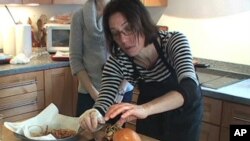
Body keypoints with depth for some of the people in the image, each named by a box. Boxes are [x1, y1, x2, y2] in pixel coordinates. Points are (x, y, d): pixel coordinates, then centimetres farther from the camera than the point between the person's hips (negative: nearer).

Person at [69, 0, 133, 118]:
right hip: (88, 92, 0)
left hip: (122, 90, 1)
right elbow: (75, 58, -3)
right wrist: (94, 93, -8)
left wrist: (121, 90, -11)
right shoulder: (79, 16, -4)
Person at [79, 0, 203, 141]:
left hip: (184, 111, -2)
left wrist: (145, 109, -63)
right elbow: (105, 102, -29)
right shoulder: (117, 61, -25)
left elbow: (189, 89, -47)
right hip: (150, 116, 2)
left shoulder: (174, 41, -32)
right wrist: (94, 114, -54)